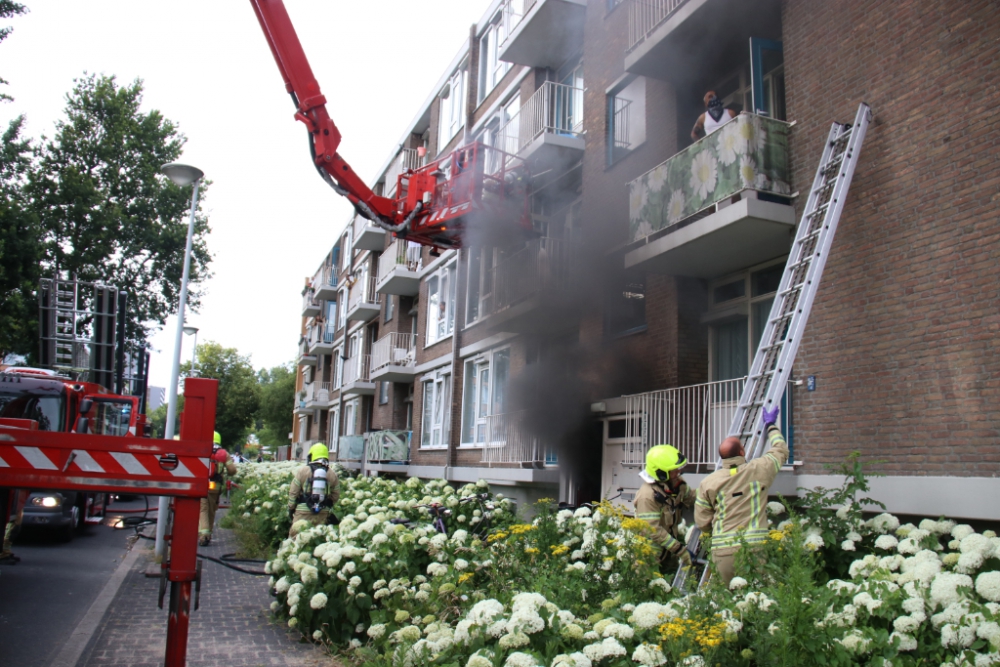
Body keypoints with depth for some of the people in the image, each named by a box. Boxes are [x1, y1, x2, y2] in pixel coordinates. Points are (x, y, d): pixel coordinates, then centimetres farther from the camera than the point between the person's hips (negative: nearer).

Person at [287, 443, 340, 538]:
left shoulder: (302, 471, -4)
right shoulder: (332, 474, 4)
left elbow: (293, 492, -1)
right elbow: (336, 495, 8)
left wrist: (291, 508, 10)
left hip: (303, 511, -3)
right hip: (323, 512, 3)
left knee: (296, 536, 3)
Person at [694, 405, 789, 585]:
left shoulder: (708, 482, 2)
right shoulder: (758, 470, 0)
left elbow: (702, 521, 7)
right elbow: (781, 451, 20)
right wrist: (771, 426, 35)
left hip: (723, 551, 1)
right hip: (755, 548, -1)